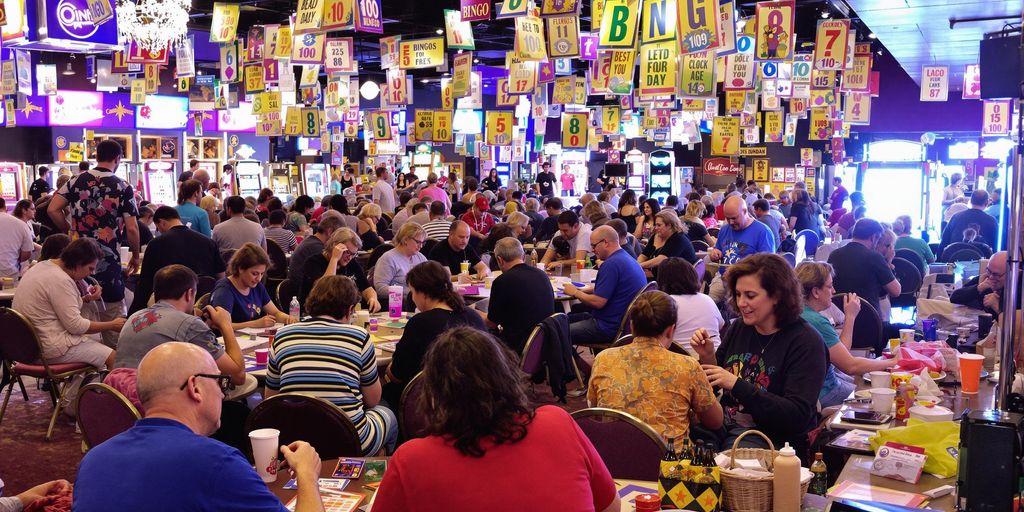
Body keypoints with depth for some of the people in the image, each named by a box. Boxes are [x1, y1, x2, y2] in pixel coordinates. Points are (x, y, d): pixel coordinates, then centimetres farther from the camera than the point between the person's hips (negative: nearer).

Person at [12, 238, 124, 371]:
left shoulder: (42, 266, 8)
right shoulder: (60, 280, -22)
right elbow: (75, 325, -19)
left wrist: (86, 298, 5)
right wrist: (112, 325, -10)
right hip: (50, 348, -10)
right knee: (113, 358, -12)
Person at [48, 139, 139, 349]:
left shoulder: (77, 180, 4)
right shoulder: (123, 188, -6)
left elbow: (52, 209, -1)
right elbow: (131, 228, -8)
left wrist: (69, 232, 12)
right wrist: (136, 255, 6)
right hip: (108, 260, -4)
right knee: (113, 319, 5)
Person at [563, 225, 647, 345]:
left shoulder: (612, 264, -20)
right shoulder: (627, 258, 12)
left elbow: (598, 302, -22)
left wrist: (575, 293, -5)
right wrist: (583, 290, 9)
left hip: (610, 327, -11)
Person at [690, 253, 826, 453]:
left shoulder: (806, 342, -9)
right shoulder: (738, 328, 7)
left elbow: (797, 416, -18)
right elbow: (713, 391, 16)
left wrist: (736, 385, -22)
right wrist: (708, 359, -5)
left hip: (769, 439, -5)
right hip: (722, 426, 5)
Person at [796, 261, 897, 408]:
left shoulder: (799, 312, 4)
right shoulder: (816, 322, -26)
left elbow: (840, 354, 8)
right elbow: (850, 365, -23)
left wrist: (850, 317, 2)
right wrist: (891, 363, -12)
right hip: (823, 393, -10)